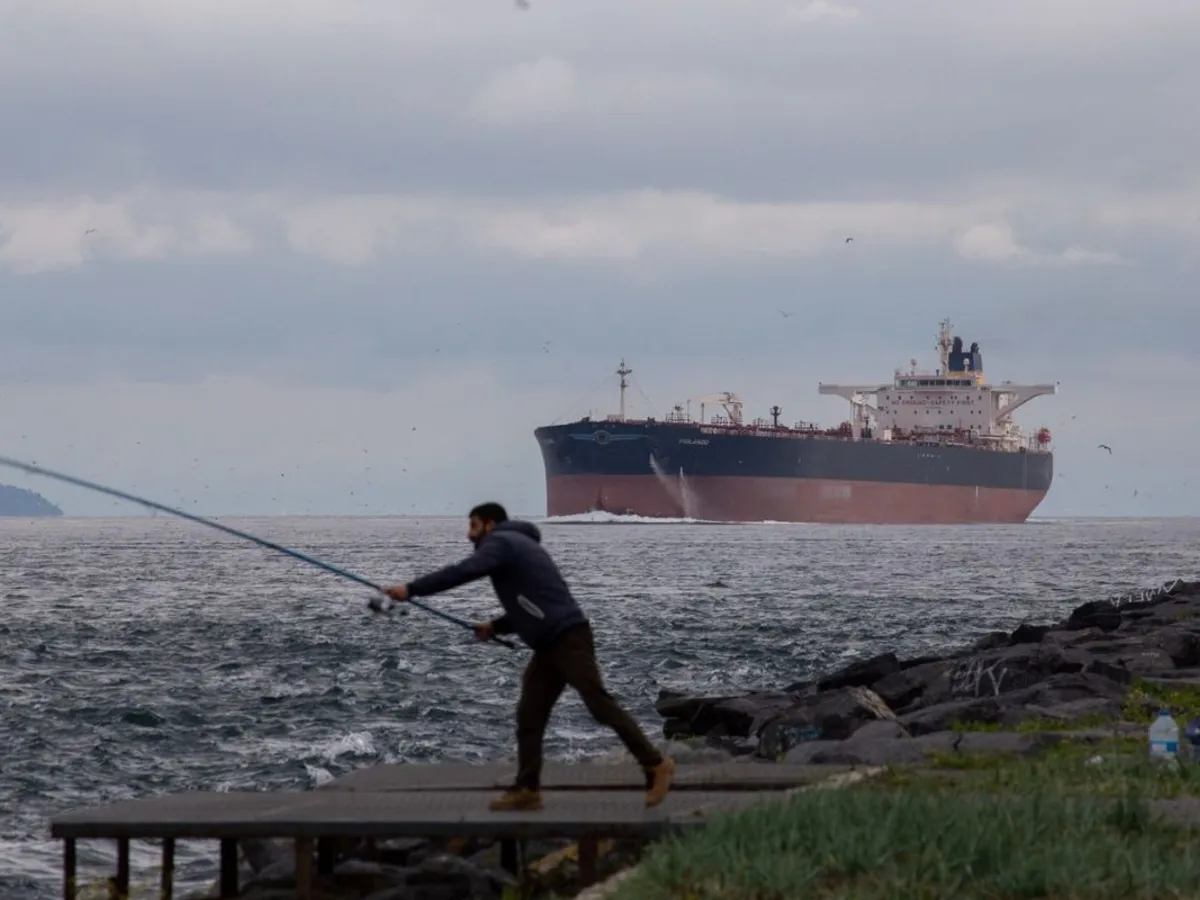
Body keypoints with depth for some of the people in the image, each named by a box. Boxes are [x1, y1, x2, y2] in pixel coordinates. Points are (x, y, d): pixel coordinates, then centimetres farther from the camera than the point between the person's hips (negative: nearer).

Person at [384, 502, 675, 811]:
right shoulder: (518, 546, 26)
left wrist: (411, 589, -17)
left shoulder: (501, 542, -4)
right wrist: (494, 627, 17)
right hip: (549, 645, 10)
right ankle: (527, 789, 3)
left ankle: (655, 764, -7)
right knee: (529, 716, 5)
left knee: (600, 704, -11)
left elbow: (462, 572, -19)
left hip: (568, 637, -10)